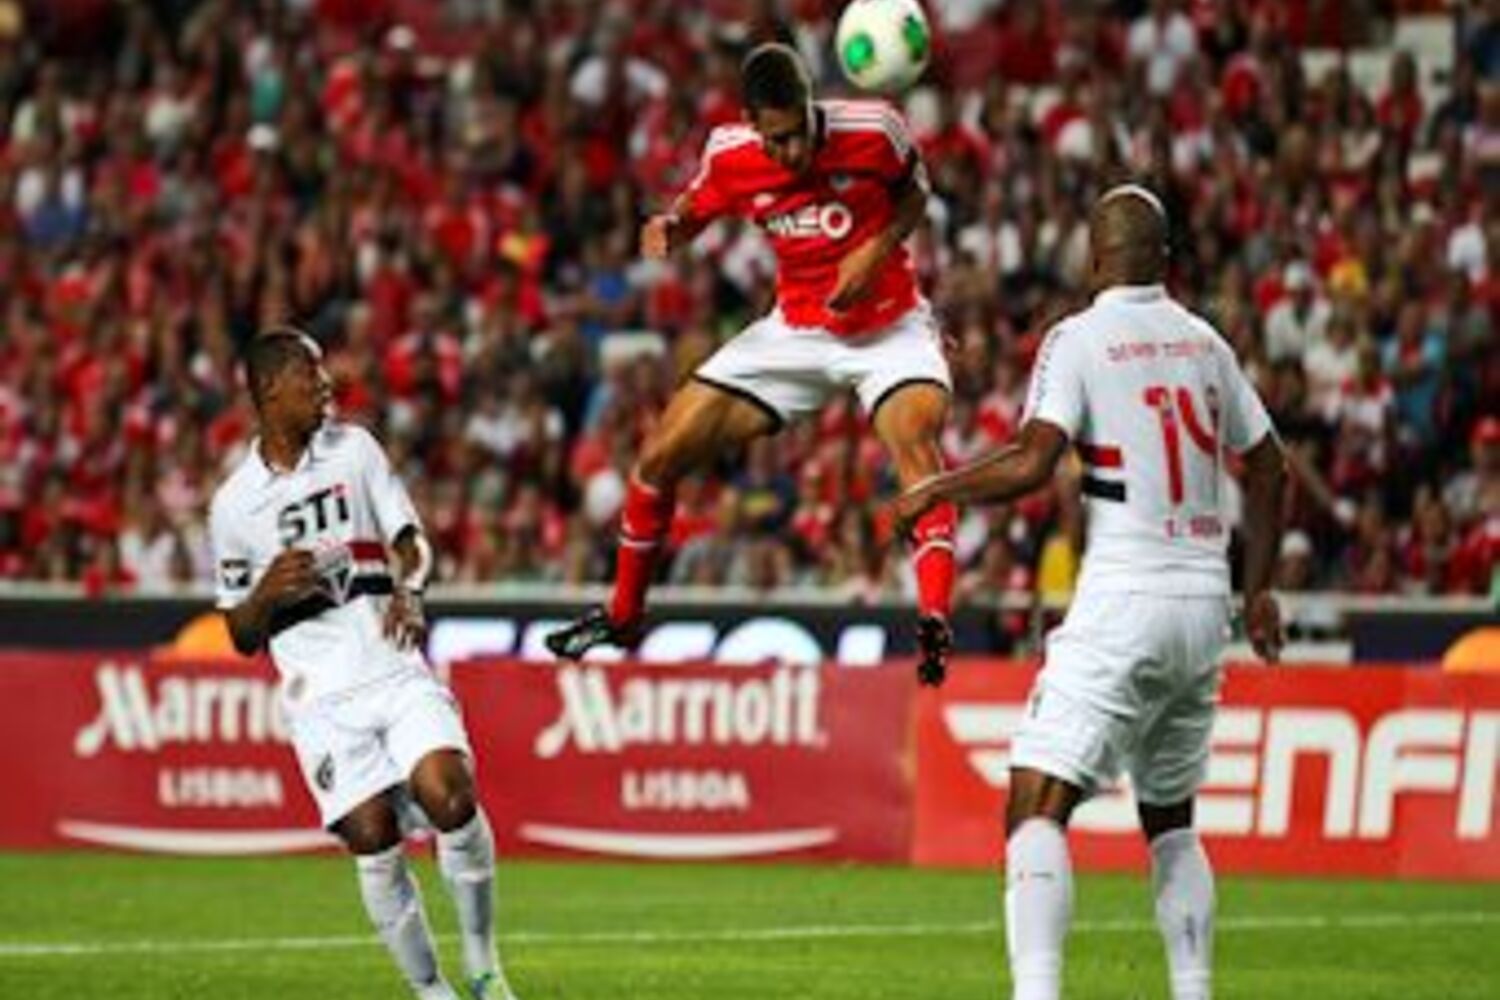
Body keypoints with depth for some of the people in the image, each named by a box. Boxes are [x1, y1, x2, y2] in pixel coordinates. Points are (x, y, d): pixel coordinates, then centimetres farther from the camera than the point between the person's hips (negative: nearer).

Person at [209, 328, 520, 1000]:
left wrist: (410, 589, -10)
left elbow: (411, 540, 12)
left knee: (451, 798, -20)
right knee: (373, 843, -10)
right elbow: (242, 636, 11)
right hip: (321, 693, -1)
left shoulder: (354, 450, 12)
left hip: (393, 664, 1)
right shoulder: (234, 504, 7)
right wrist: (269, 594, -10)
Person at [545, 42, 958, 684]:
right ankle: (622, 614, 22)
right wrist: (667, 229, -17)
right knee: (660, 456, 1)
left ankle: (934, 621, -40)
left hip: (888, 325, -3)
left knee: (914, 442, -34)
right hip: (795, 331, 3)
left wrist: (878, 250, -18)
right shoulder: (729, 156, -14)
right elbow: (695, 209, 6)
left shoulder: (871, 131, -20)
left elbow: (914, 192, 0)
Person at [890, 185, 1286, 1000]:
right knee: (1170, 819, 21)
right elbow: (1268, 471, 20)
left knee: (1037, 807, -11)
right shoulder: (1205, 343, 12)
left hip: (1123, 602, -6)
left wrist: (932, 491, -1)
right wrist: (1258, 590, 32)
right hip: (1205, 605, 6)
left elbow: (1032, 463, -16)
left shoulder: (1078, 341, -5)